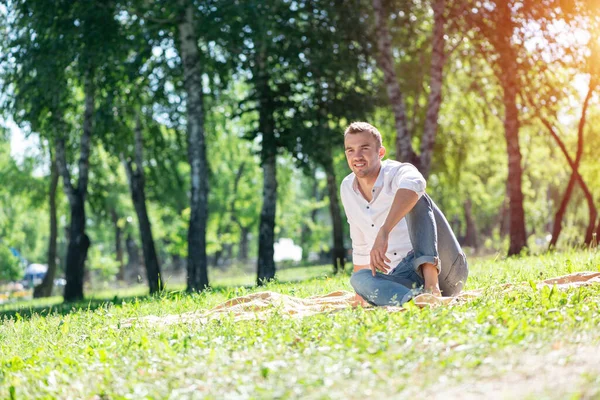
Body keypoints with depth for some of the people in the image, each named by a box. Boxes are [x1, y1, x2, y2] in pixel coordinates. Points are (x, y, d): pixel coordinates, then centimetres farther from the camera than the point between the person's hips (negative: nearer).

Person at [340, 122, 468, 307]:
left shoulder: (397, 172, -8)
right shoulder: (347, 189, 12)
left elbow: (414, 183, -36)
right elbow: (360, 246, 24)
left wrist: (384, 232, -45)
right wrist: (360, 289, 25)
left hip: (444, 269, -5)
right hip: (407, 278, 5)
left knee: (416, 198, -24)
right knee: (360, 278, -25)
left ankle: (432, 285, -41)